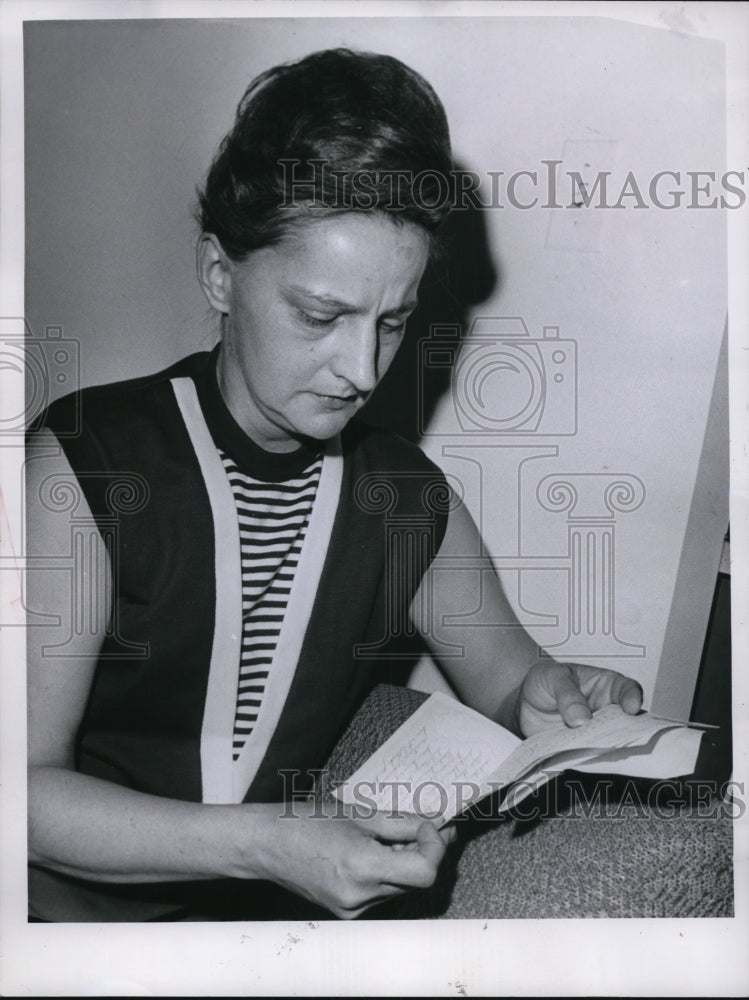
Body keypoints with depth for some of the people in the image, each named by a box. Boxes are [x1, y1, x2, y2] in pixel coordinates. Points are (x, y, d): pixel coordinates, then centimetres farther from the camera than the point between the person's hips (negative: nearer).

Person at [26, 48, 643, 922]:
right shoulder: (84, 464, -14)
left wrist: (545, 703, -9)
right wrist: (266, 843, -27)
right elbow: (27, 786, -16)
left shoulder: (410, 495, -1)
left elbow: (506, 675, 15)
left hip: (285, 911, 3)